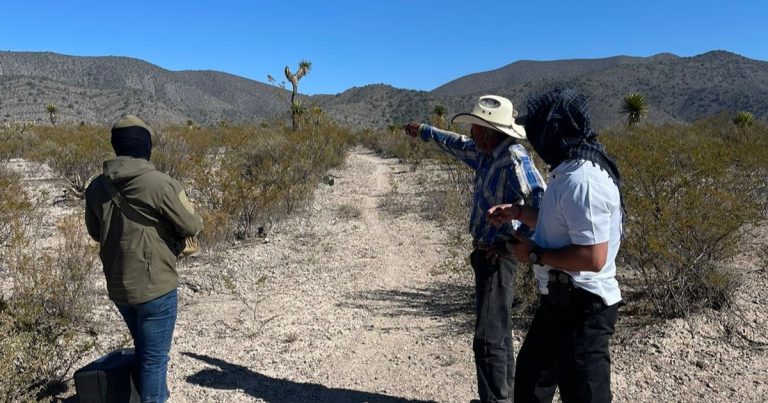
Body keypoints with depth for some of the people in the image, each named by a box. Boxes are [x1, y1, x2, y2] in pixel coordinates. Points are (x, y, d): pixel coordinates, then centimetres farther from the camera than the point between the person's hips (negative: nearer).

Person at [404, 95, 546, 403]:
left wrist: (514, 242, -24)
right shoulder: (486, 152, 6)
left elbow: (542, 205, -31)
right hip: (487, 252, 10)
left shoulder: (515, 160, -22)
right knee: (498, 330, 20)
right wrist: (424, 131, 37)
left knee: (488, 337, -6)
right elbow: (458, 145, 26)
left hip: (496, 256, -10)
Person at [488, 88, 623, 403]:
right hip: (561, 301, 11)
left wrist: (534, 254, -20)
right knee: (530, 377, 28)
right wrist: (518, 212, 11)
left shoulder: (582, 180, -27)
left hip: (581, 308, -11)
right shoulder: (568, 172, 7)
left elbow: (593, 257, -31)